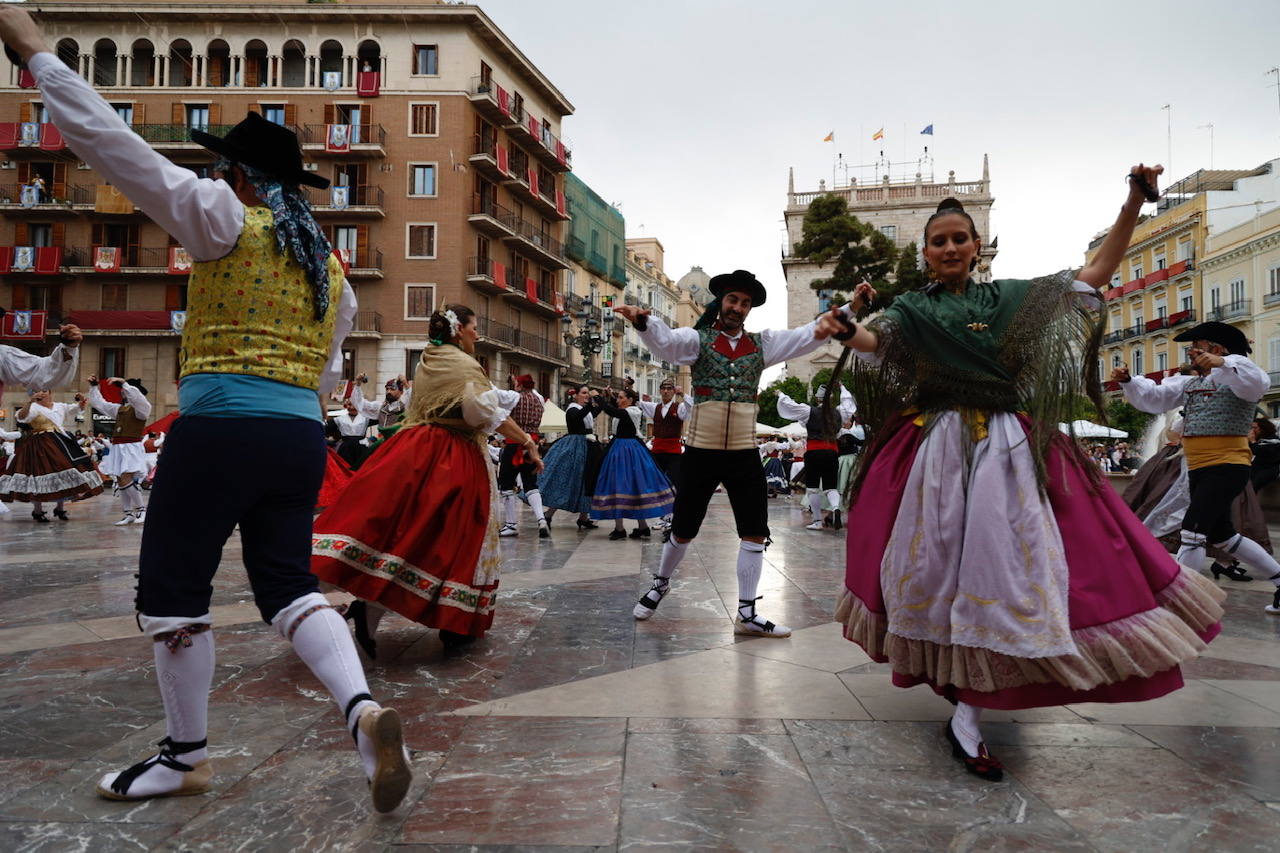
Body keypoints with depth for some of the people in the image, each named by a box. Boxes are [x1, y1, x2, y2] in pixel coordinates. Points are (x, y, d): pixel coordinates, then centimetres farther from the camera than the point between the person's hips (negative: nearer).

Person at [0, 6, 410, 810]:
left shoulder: (228, 222, -2)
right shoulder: (332, 270, 16)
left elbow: (116, 145, -4)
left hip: (221, 432, -6)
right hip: (302, 438, 6)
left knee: (172, 589, 9)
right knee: (289, 584, 13)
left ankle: (186, 756, 21)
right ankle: (364, 707, -7)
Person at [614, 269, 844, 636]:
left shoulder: (760, 343, 8)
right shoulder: (698, 338, -1)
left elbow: (799, 338, -9)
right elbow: (665, 341, -22)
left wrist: (823, 326, -33)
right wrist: (642, 322, -45)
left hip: (745, 452, 3)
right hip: (701, 450, -2)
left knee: (755, 534, 4)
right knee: (683, 531, 10)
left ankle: (746, 614, 16)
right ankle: (660, 584, 37)